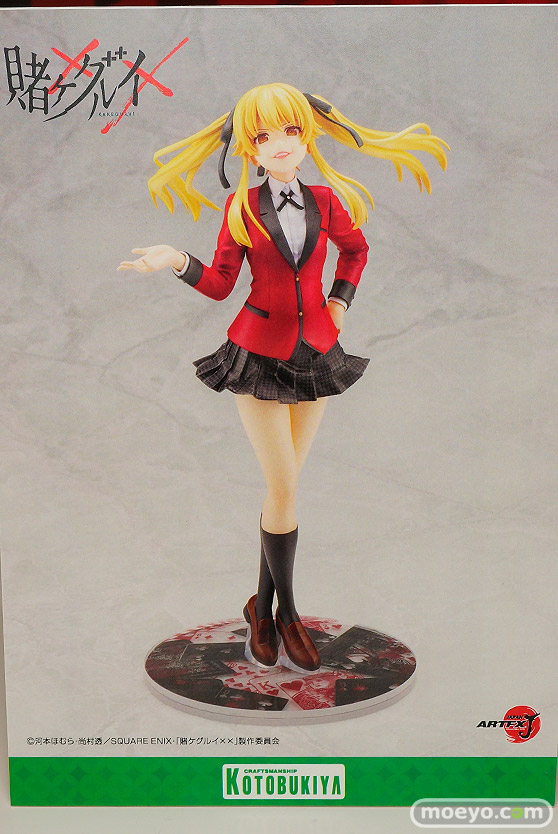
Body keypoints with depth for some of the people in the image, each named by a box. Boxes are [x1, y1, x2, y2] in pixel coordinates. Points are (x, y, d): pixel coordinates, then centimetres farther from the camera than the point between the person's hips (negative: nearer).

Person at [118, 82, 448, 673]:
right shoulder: (241, 206, -2)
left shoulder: (325, 201, 4)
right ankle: (285, 613, 12)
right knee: (283, 489, -7)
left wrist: (341, 300, 11)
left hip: (315, 352, 3)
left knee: (283, 485, 7)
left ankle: (262, 605, 22)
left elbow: (356, 249, 22)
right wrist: (179, 262, -18)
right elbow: (221, 284, -2)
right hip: (259, 352, -3)